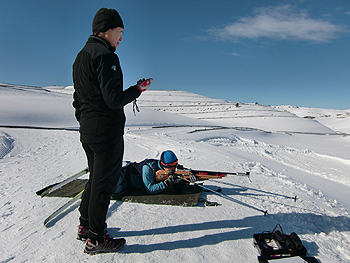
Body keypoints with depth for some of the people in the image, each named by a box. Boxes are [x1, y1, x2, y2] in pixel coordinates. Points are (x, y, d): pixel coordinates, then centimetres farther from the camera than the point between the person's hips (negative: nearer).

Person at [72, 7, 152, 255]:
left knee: (96, 178, 21)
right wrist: (138, 89, -8)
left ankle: (86, 225, 35)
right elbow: (114, 99, -22)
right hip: (107, 131, -10)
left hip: (87, 131, 10)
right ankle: (96, 239, 16)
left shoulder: (81, 56, 16)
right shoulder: (105, 56, -14)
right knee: (104, 182, 1)